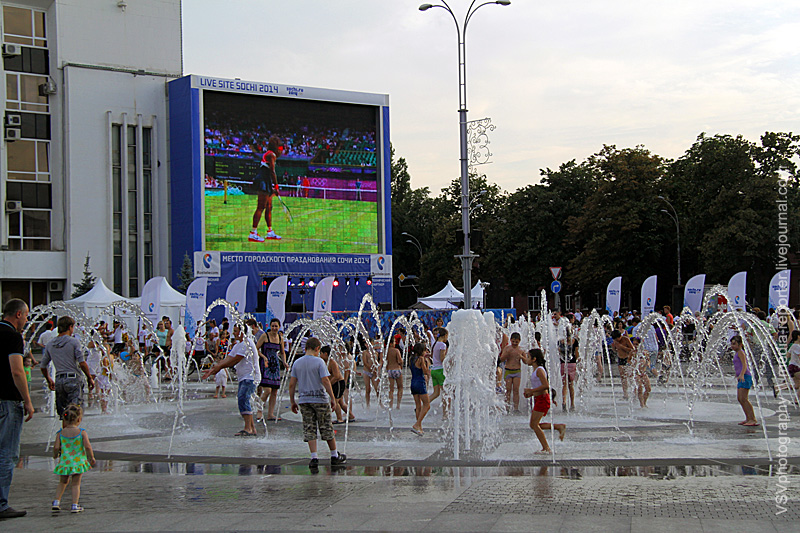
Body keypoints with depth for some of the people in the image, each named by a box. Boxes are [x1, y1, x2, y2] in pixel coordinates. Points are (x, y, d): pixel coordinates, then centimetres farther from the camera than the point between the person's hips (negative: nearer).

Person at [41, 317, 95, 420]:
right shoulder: (73, 342, -4)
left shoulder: (50, 344, 12)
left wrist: (49, 380, 32)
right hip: (73, 379, -5)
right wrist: (89, 378, -1)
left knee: (62, 410, 11)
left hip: (59, 380, 5)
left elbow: (43, 366, 18)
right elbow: (82, 363, -11)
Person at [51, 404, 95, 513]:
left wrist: (55, 455, 15)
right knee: (76, 484, 8)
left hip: (64, 462, 2)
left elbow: (56, 447, -7)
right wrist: (91, 458, -1)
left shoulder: (60, 433, -3)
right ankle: (75, 505, 3)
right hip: (78, 462, -2)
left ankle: (56, 501, 18)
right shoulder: (82, 432, -8)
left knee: (62, 482, 22)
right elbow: (87, 446, -15)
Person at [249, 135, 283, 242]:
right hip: (264, 182, -10)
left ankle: (270, 232, 23)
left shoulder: (268, 154, 21)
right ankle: (253, 234, -15)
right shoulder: (271, 154, -9)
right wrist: (276, 186, -13)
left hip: (265, 183, 10)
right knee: (261, 207, -12)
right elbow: (272, 172, -15)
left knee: (269, 207, 15)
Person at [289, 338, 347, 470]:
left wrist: (292, 401, 11)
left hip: (304, 400, 3)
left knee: (309, 430, 4)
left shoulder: (297, 363, 5)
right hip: (320, 399, -3)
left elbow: (292, 384, 4)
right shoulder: (319, 362, -8)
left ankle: (314, 458, -5)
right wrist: (333, 398, -10)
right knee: (327, 428, 8)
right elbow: (325, 381, -15)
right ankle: (335, 456, 18)